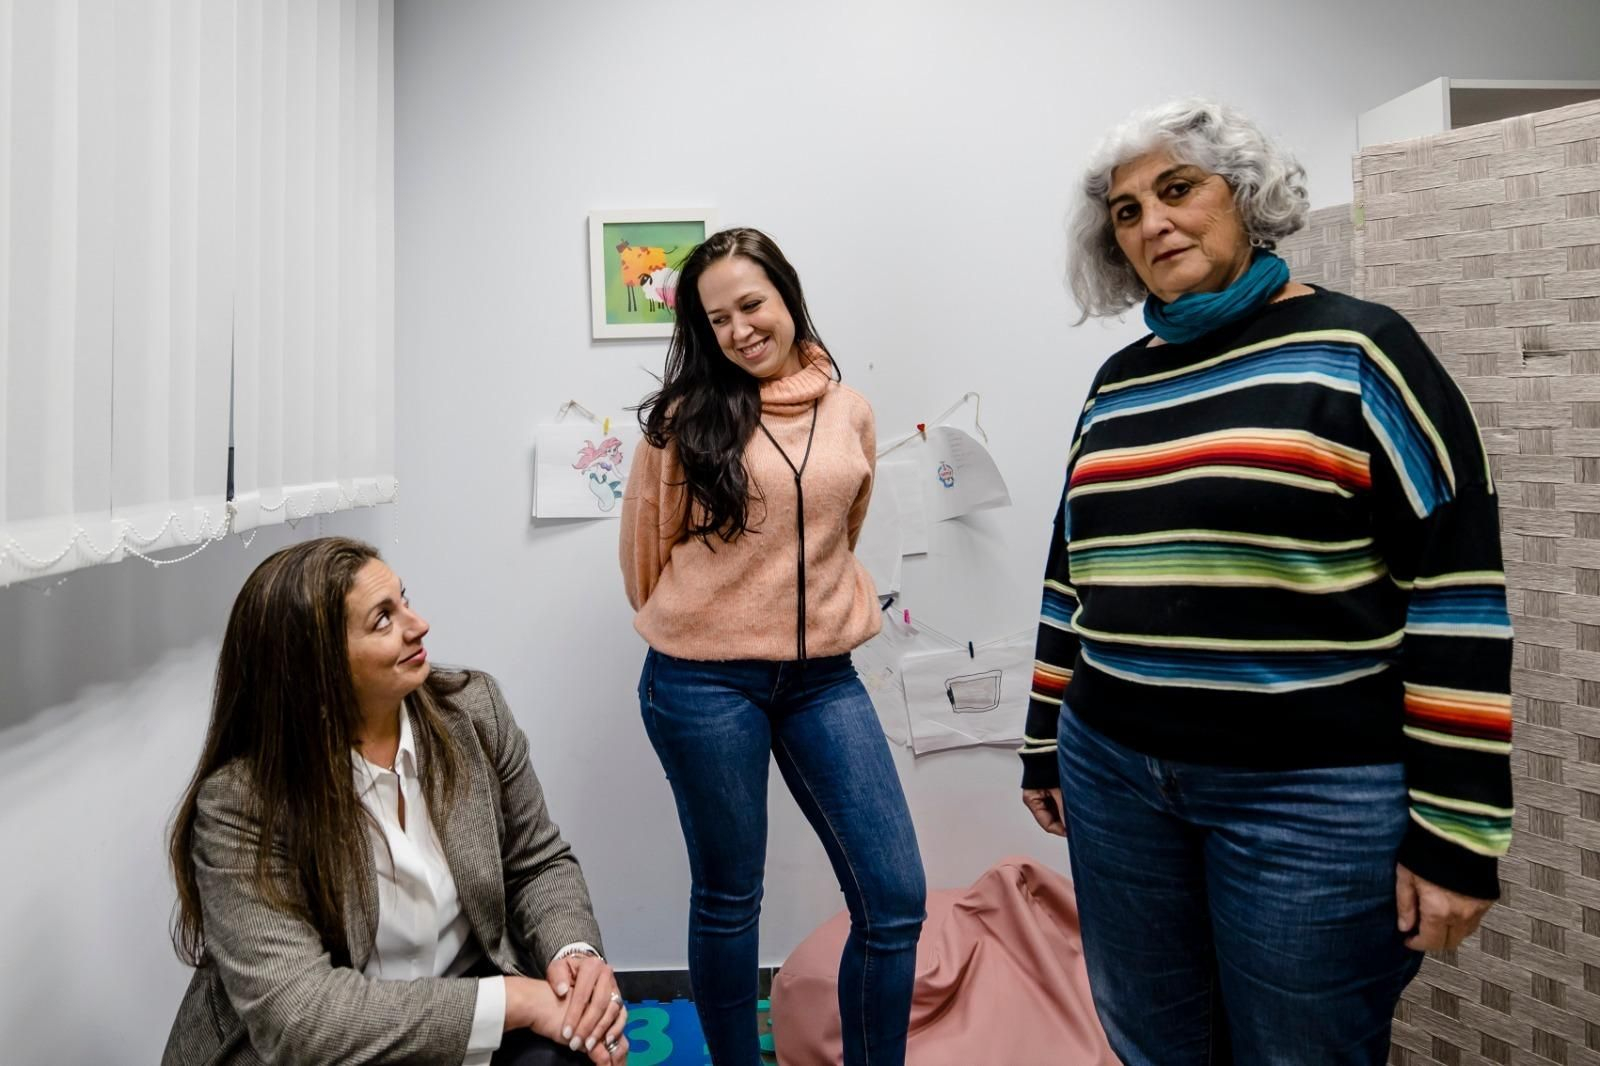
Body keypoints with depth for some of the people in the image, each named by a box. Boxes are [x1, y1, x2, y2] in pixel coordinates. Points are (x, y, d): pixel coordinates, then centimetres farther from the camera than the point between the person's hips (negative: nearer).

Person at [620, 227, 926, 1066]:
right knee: (728, 900, 11)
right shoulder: (687, 416, -4)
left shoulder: (850, 414, 5)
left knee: (895, 898, 2)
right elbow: (646, 552, 5)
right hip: (703, 684, -3)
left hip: (823, 677, 3)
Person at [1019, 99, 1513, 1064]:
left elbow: (1459, 593, -9)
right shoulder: (1119, 382, 10)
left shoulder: (1359, 349, -5)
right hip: (1114, 773, 5)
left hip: (1314, 793, -5)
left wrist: (1455, 830, -12)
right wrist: (1046, 745, 17)